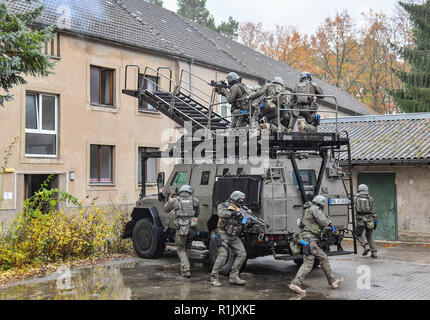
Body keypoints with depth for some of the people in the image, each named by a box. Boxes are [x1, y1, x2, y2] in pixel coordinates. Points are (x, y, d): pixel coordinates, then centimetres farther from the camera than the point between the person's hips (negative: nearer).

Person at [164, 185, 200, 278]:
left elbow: (166, 209, 21)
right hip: (192, 228, 3)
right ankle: (184, 267, 29)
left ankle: (186, 270, -4)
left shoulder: (175, 200, 5)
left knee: (181, 249, 10)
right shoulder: (195, 201, 10)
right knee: (187, 248, 24)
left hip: (181, 228, -3)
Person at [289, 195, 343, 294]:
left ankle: (332, 282, 15)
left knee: (323, 258, 13)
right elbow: (323, 222, -16)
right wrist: (328, 221, 6)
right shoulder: (316, 209, -7)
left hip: (311, 239, 10)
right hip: (309, 238, -10)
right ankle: (295, 284, -20)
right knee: (308, 264, -14)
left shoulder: (310, 209, 23)